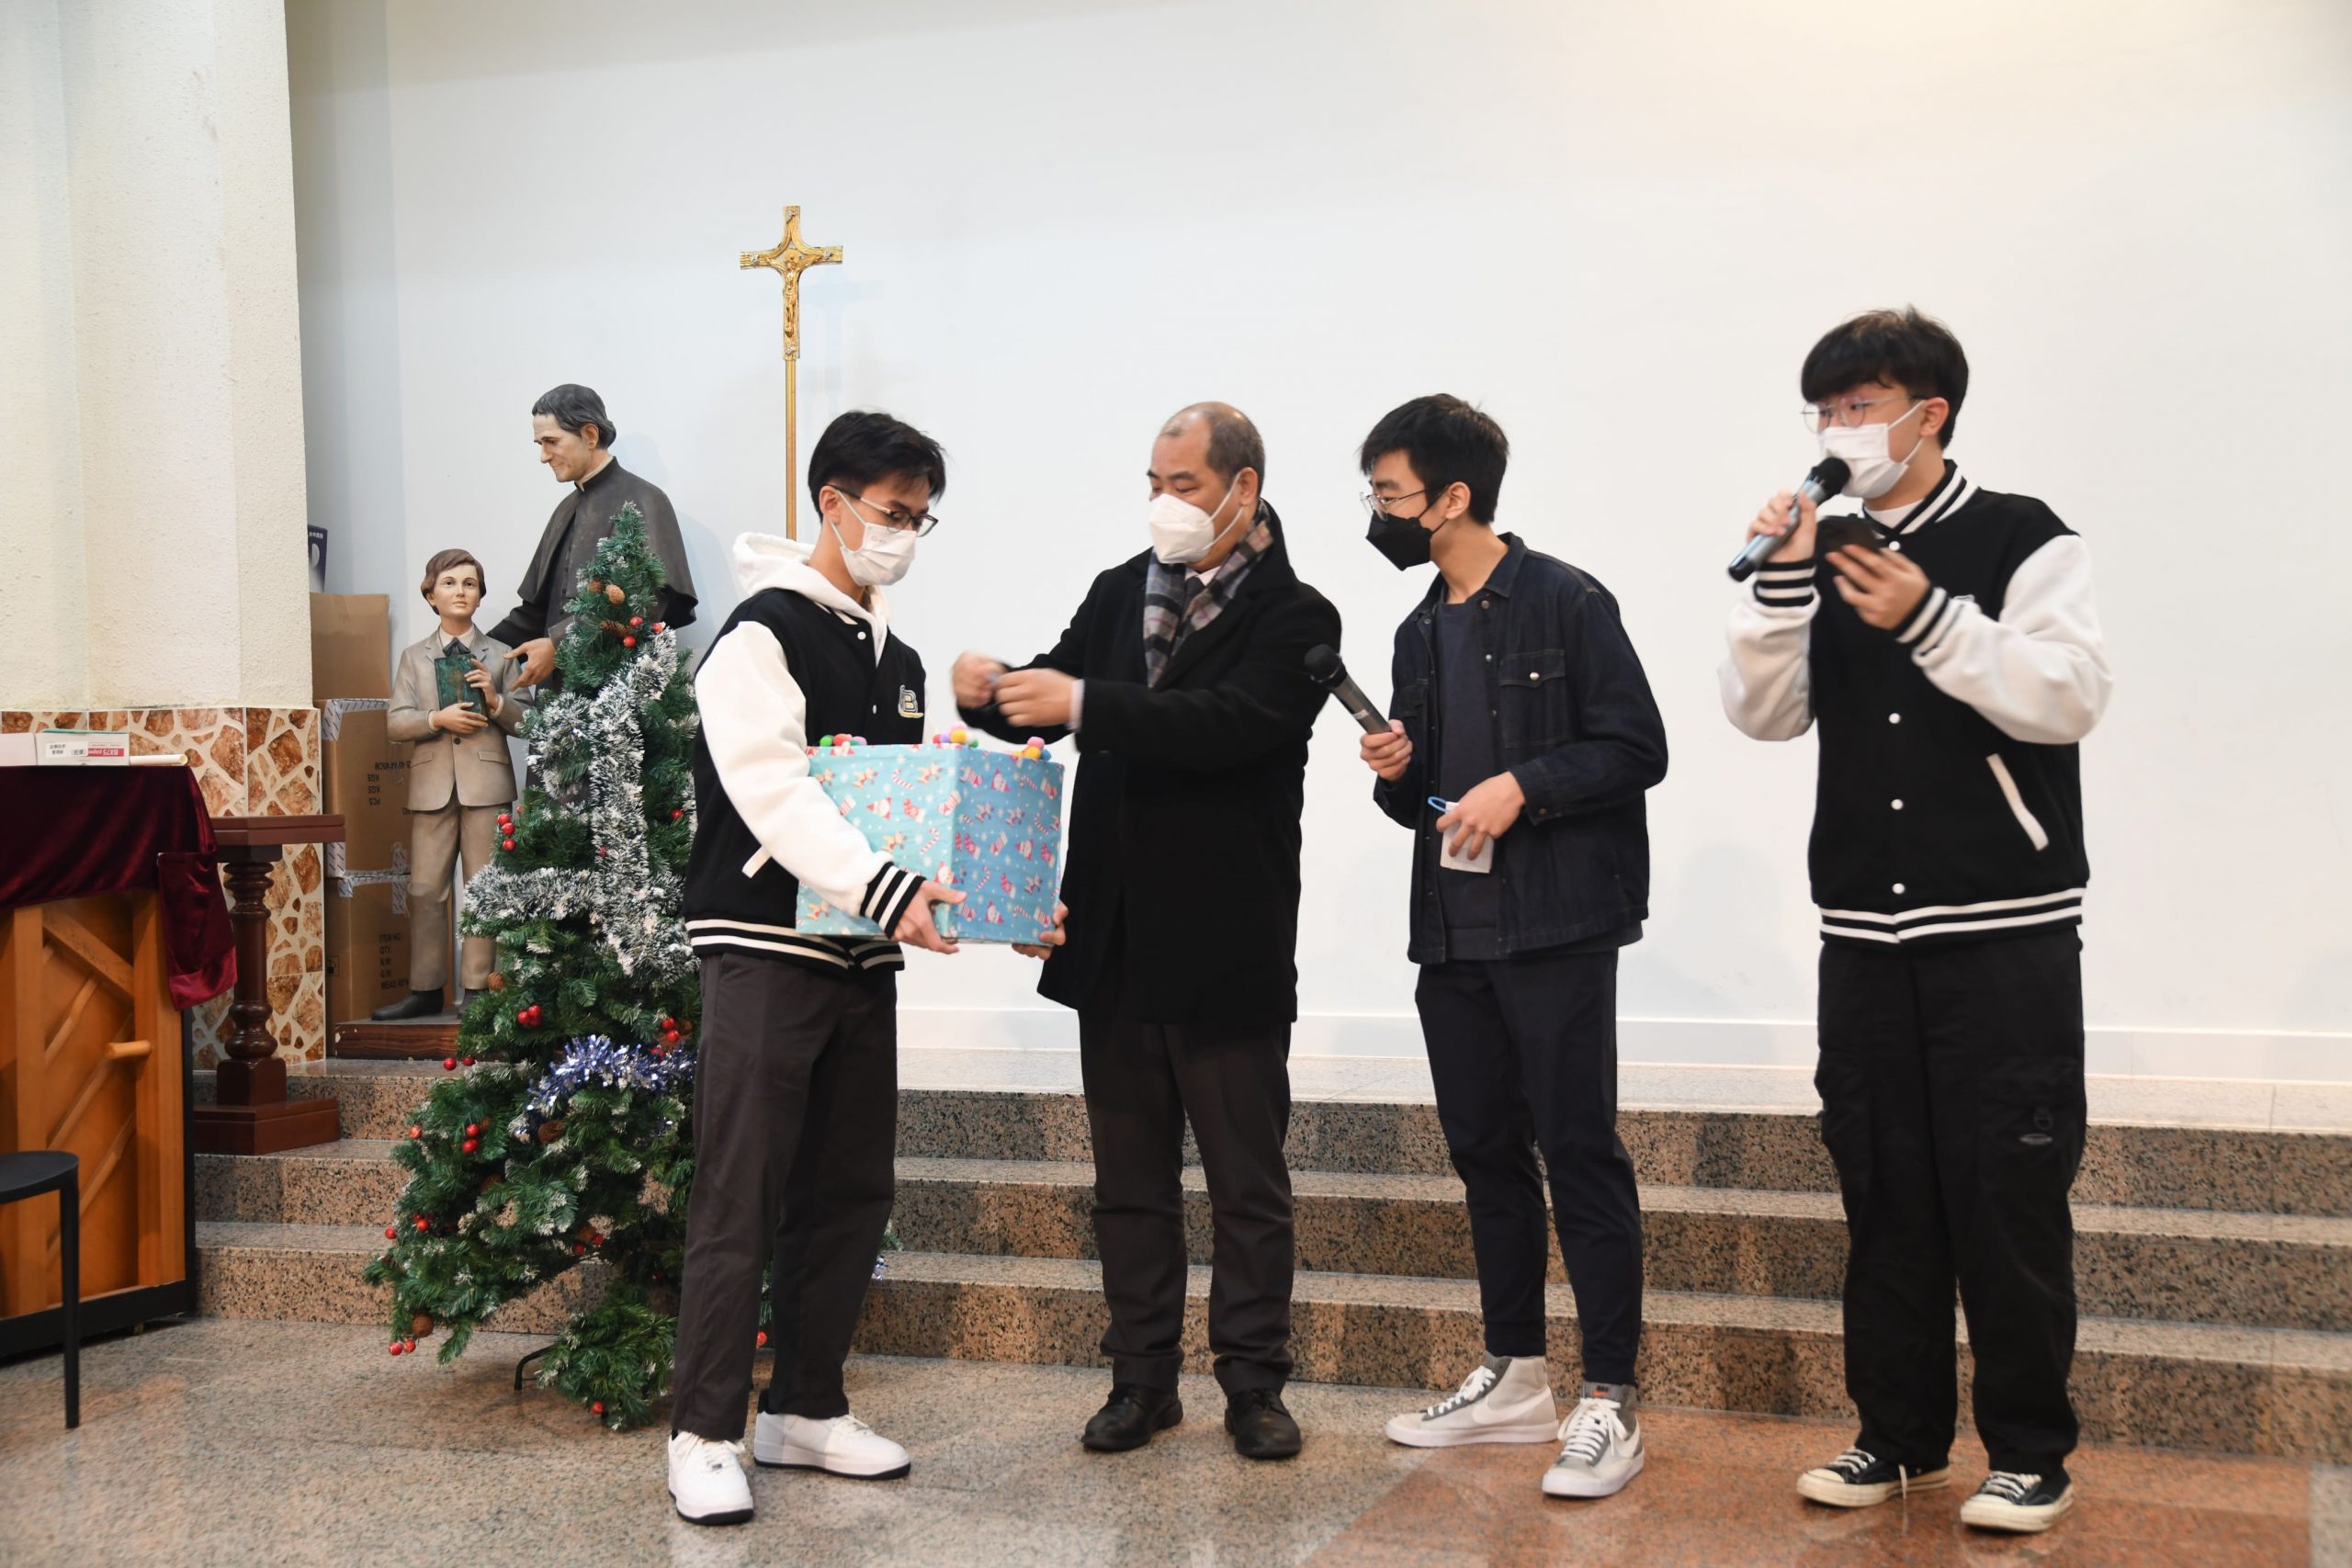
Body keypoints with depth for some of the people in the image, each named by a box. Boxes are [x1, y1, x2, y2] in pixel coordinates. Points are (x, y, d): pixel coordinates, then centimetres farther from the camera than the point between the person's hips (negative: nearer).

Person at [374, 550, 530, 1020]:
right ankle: (425, 989, 6)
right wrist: (437, 720, -12)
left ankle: (477, 988, 3)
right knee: (425, 890, 1)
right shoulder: (414, 656, 15)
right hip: (431, 786, 1)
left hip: (486, 783, -1)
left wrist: (496, 701, -12)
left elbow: (525, 721, 7)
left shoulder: (499, 654, 12)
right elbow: (394, 722, 5)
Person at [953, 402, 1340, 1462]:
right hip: (1116, 937, 5)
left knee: (1247, 1182, 6)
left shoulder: (1294, 617, -8)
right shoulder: (1122, 590, 10)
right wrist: (995, 694, -16)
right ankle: (1142, 1377, 23)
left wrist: (1085, 704, -30)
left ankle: (1252, 1384, 17)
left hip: (1227, 947, -5)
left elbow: (1228, 721, -24)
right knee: (1130, 1177, 13)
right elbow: (1061, 695, 7)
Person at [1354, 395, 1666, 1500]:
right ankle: (1514, 1378, 24)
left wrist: (1521, 786, -20)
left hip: (1555, 930, -7)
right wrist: (1396, 775, -1)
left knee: (1578, 1152, -6)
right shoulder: (1420, 632, 16)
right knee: (1485, 1153, 12)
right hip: (1453, 931, 8)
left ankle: (1609, 1400, 0)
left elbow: (1636, 748, -10)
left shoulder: (1565, 603, -6)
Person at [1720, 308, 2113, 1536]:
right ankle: (1899, 1436, 21)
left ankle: (2029, 1453, 11)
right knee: (1886, 1196, 10)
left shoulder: (2020, 541, -3)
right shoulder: (1827, 552, 11)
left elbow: (2070, 697, -14)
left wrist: (1931, 621, -21)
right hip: (1866, 931, 5)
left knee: (2008, 1197, -1)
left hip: (2005, 929, -5)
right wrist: (1780, 585, -11)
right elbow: (1762, 712, 3)